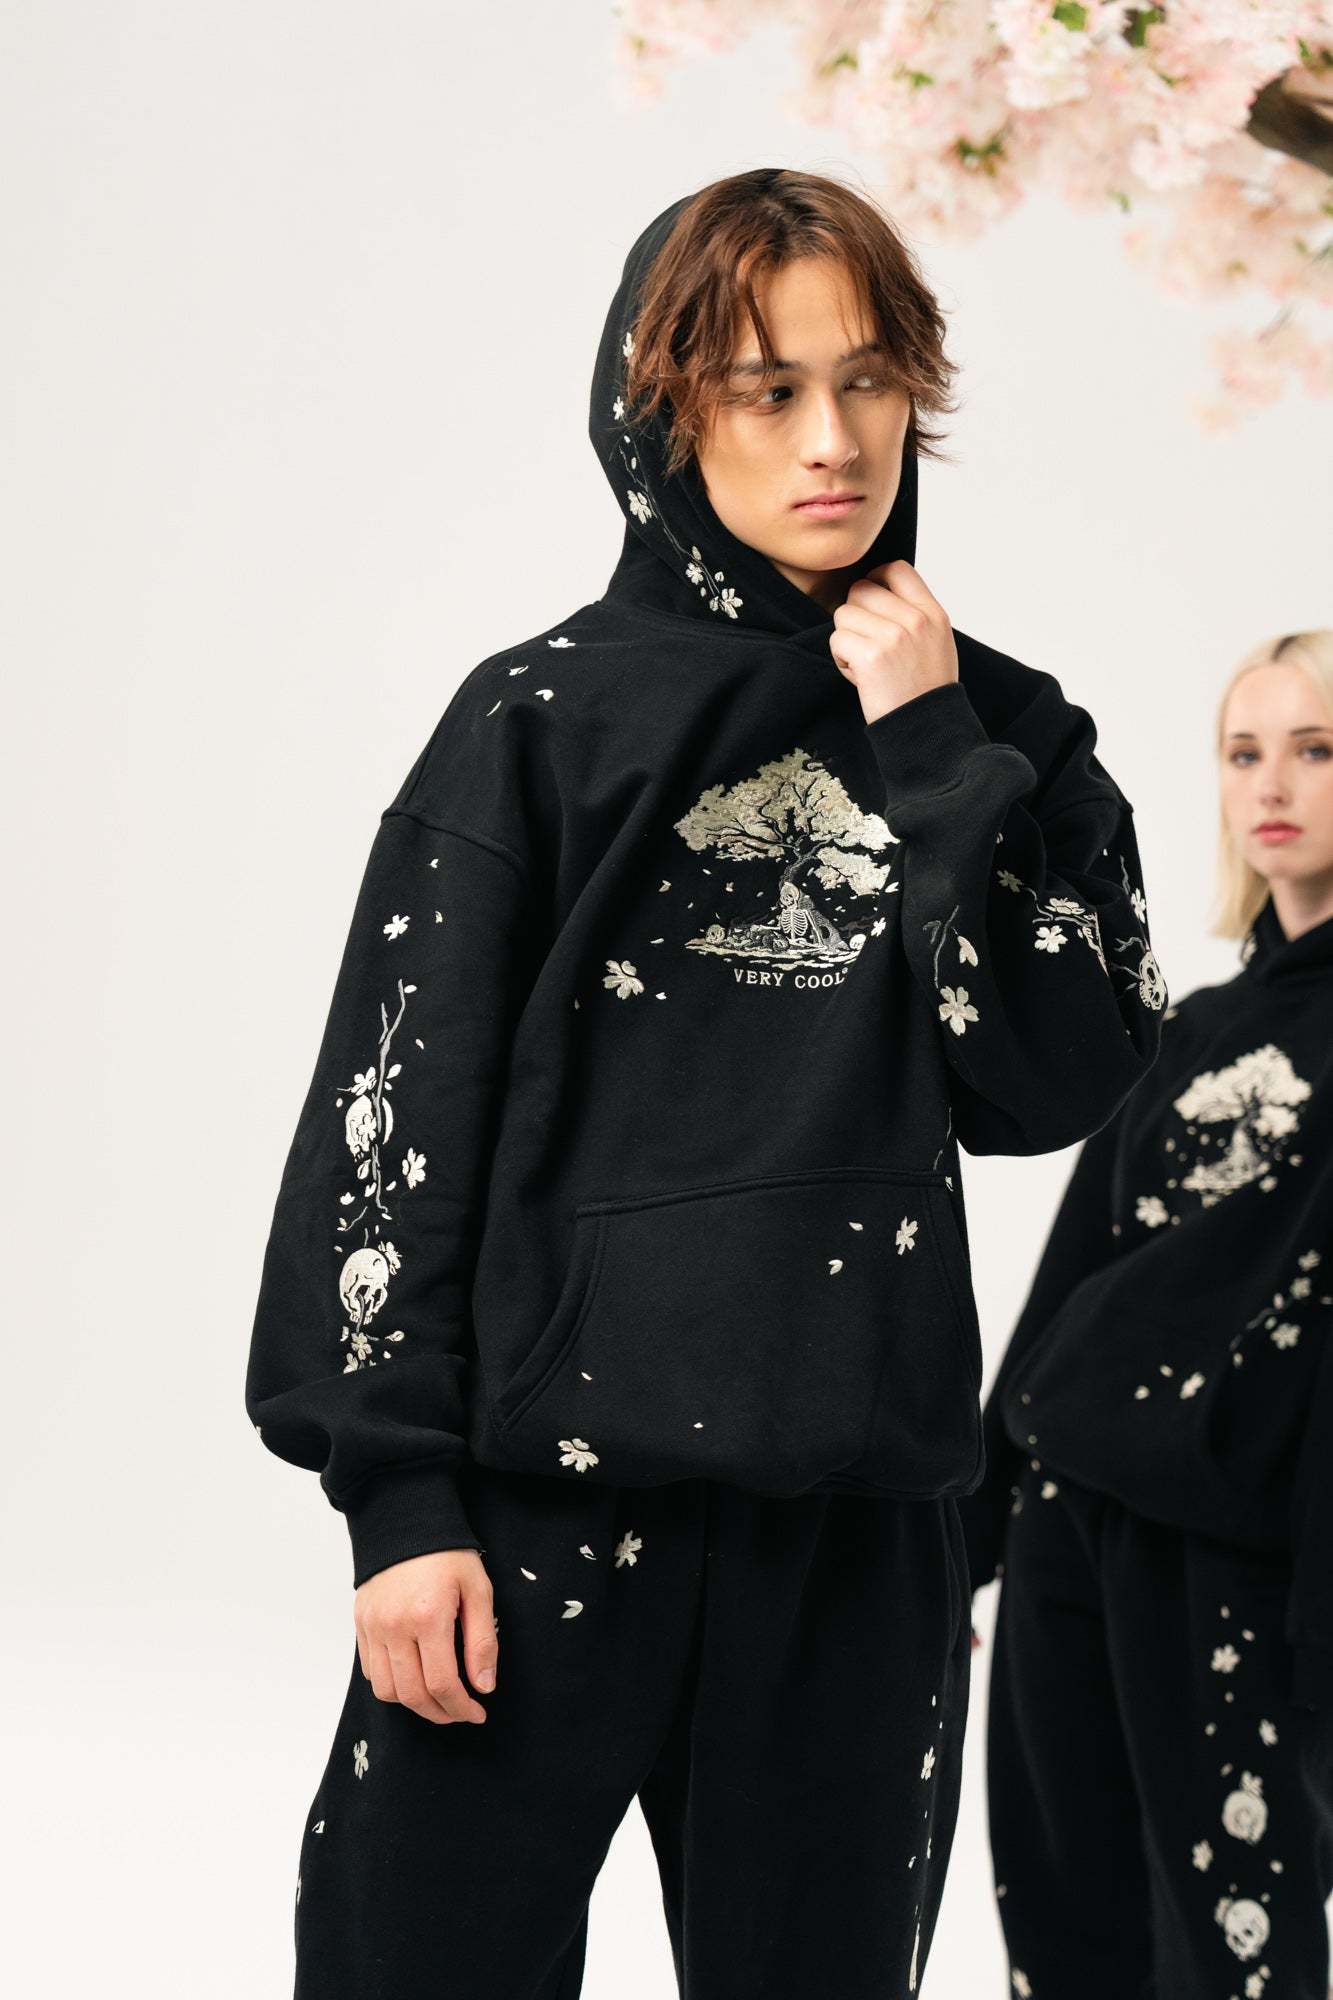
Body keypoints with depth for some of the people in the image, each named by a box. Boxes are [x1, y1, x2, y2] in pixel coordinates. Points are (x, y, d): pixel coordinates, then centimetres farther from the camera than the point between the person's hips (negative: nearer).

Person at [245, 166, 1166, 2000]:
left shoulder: (1001, 736, 10)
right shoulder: (543, 721, 1)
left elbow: (1053, 1083, -1)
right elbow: (395, 1108, -3)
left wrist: (933, 757, -5)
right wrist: (401, 1491, -9)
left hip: (855, 1525, 3)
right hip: (542, 1497, -2)